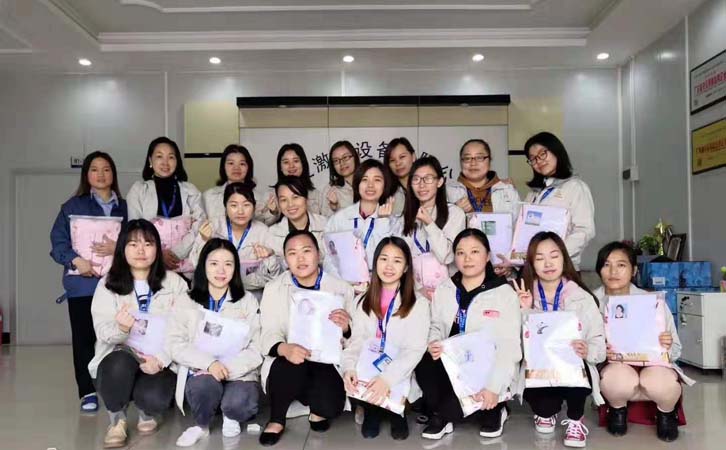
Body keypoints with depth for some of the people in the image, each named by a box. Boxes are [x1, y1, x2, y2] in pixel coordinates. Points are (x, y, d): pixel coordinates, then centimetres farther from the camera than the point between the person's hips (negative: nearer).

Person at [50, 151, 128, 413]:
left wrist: (119, 248, -13)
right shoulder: (73, 206, 7)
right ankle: (88, 392, 13)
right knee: (84, 338, 3)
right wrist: (75, 260, -15)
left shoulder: (125, 207, 11)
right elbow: (58, 241, 1)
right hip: (83, 284, 0)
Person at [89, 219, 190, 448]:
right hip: (119, 358, 1)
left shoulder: (174, 283, 3)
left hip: (161, 363, 0)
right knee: (120, 363, -35)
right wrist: (121, 328, -30)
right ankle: (117, 420, -3)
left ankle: (147, 412, 11)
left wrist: (160, 359, -19)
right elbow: (103, 331, -6)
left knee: (154, 398, -30)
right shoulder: (107, 284, 5)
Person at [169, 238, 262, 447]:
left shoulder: (248, 301, 5)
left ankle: (230, 417, 7)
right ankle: (201, 425, 0)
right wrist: (209, 363, -20)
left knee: (240, 403, -31)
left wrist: (228, 369, -19)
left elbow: (258, 349, -4)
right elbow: (175, 346, -4)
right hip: (201, 373, 0)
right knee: (204, 386, -33)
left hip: (239, 375, 0)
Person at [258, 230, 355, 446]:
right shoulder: (273, 289, 2)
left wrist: (345, 328, -23)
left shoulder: (341, 288, 2)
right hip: (288, 363, 0)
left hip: (326, 361, 1)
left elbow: (353, 337, 3)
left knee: (330, 405, -27)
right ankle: (276, 420, -5)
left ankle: (317, 410, 14)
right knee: (292, 363, -35)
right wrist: (284, 349, -32)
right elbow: (269, 333, -8)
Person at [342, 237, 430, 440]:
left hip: (399, 378, -2)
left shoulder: (418, 304, -2)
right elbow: (356, 341, 4)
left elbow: (414, 350, -11)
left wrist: (388, 378, -27)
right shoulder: (363, 301, 11)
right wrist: (349, 368, -18)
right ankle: (372, 410, 7)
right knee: (350, 384, -27)